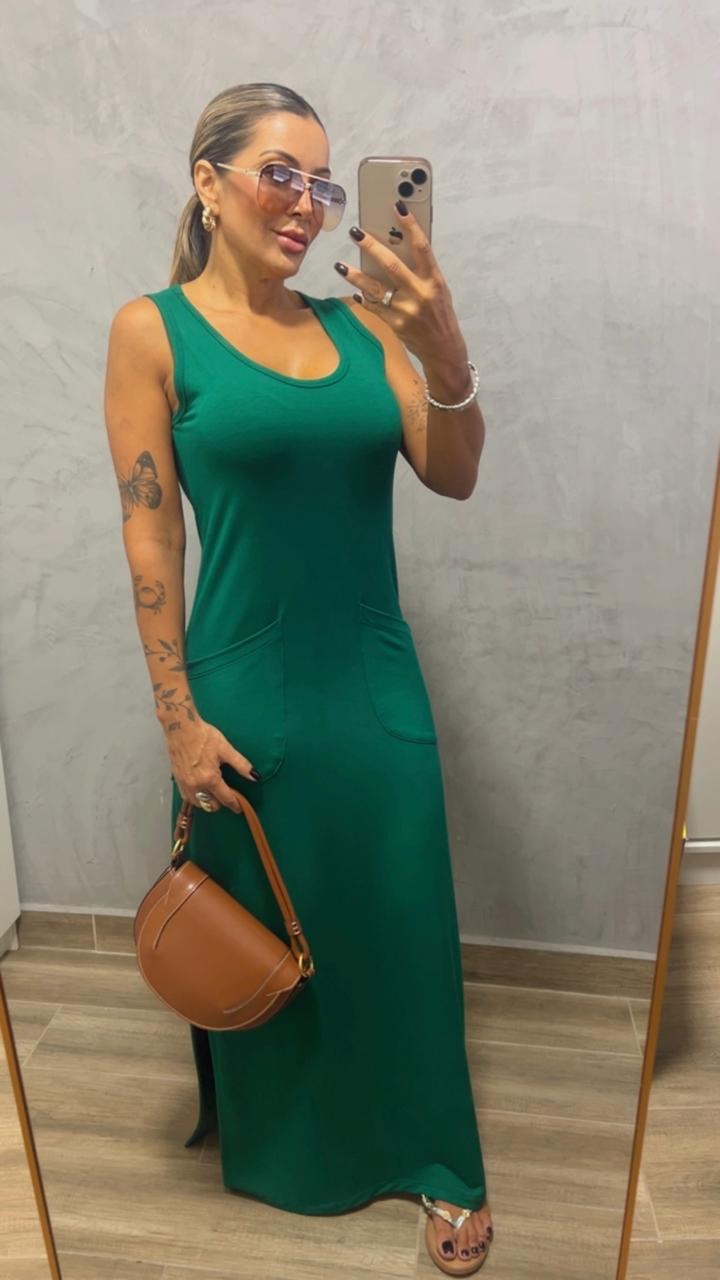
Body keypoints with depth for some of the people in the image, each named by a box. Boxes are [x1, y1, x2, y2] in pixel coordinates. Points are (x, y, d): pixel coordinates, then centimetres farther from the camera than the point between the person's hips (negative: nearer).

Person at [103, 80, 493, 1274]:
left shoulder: (361, 321, 5)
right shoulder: (153, 329, -4)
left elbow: (453, 478, -4)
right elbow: (151, 537, -7)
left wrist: (447, 352, -23)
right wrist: (179, 718, -8)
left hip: (379, 684, 3)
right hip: (254, 692, -3)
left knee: (405, 928, 13)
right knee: (269, 937, 16)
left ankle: (436, 1160, 38)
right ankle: (285, 1150, 45)